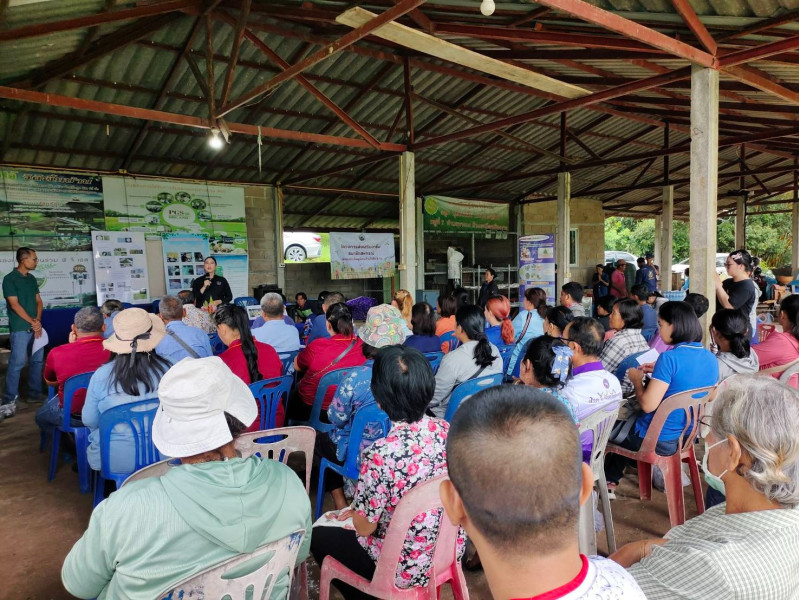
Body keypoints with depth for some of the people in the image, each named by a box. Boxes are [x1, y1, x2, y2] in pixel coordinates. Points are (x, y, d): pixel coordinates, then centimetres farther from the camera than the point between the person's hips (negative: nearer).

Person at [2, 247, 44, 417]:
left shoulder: (32, 279, 12)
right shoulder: (9, 279, -8)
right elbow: (15, 305, -12)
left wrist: (38, 320, -3)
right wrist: (32, 322, -11)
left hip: (35, 327, 7)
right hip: (20, 329, -7)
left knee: (37, 361, 11)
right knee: (17, 363, -8)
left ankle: (35, 393, 23)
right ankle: (9, 401, -2)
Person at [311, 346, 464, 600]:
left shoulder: (380, 455, -32)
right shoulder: (446, 431, -12)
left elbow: (364, 527, -18)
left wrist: (355, 511, 5)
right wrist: (362, 510, 10)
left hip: (406, 568, -6)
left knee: (319, 536, 18)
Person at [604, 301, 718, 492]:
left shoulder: (669, 358, -26)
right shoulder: (711, 359, -2)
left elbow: (648, 405, -26)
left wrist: (637, 380, -9)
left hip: (659, 442, -7)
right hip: (689, 438, 8)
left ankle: (608, 478, 42)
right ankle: (611, 477, 41)